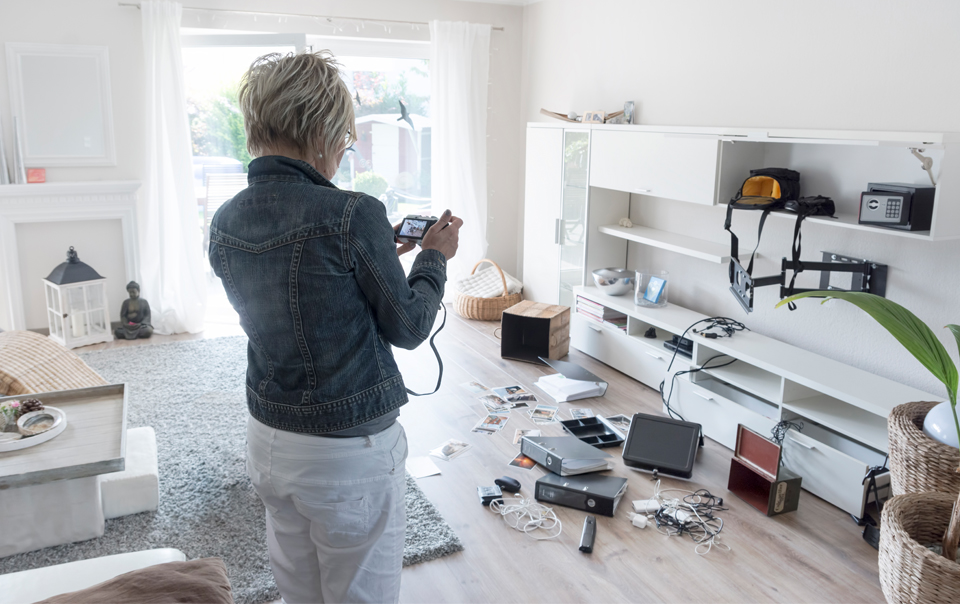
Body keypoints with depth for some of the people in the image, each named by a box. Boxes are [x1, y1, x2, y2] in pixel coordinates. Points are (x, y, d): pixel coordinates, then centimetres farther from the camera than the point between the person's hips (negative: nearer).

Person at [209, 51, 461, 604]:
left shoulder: (226, 224, -1)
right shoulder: (352, 214, -22)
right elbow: (408, 329, -11)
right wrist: (435, 257, 5)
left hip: (268, 440, 7)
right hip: (350, 450, -6)